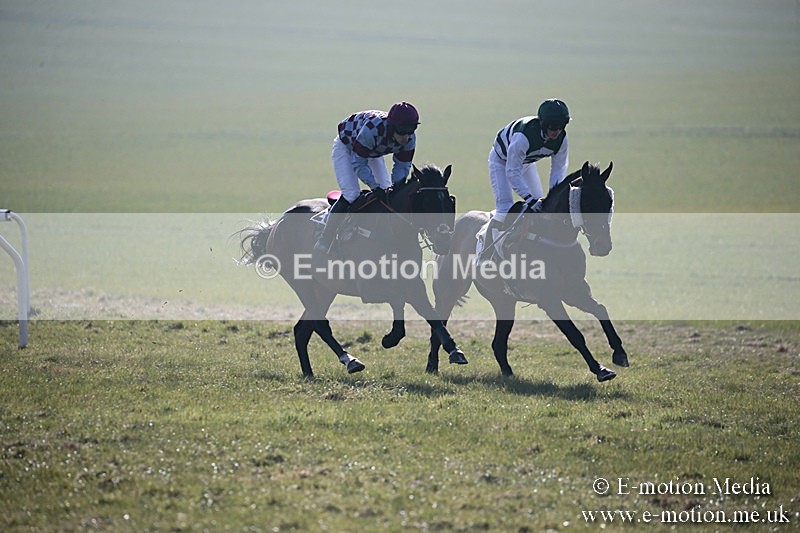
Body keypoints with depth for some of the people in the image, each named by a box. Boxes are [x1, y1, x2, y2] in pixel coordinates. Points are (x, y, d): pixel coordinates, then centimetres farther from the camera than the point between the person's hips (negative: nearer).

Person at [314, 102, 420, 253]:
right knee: (351, 194, -19)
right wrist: (375, 187, -46)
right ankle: (323, 243, -15)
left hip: (373, 152, 7)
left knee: (386, 192, -1)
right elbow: (358, 163, -37)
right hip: (346, 146, -7)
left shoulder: (409, 139, -27)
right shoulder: (372, 129, -46)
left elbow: (402, 166, -14)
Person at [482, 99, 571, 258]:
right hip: (502, 160, -7)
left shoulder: (561, 139, -25)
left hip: (526, 161, 7)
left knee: (540, 205, 6)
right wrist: (529, 198, -47)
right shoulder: (523, 136, -45)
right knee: (504, 206, -19)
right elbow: (512, 172, -40)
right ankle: (488, 253, -13)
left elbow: (559, 169, -13)